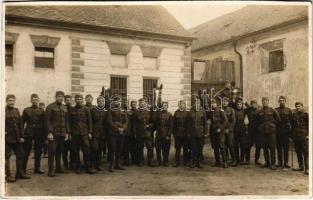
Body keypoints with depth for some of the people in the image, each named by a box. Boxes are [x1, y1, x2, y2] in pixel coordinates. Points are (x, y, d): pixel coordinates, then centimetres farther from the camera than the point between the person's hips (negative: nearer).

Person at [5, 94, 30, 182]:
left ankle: (20, 173, 21)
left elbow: (20, 124, 10)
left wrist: (21, 136, 6)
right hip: (7, 138, -5)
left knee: (20, 155, 9)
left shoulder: (16, 111, 11)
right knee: (7, 156, 1)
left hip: (17, 138, 5)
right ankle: (8, 175, 8)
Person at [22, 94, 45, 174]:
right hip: (28, 134, -2)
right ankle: (23, 169, 9)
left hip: (39, 135, 2)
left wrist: (44, 135, 1)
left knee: (38, 152, 6)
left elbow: (44, 124, 7)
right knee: (26, 152, 0)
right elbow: (22, 122, 2)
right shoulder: (26, 110, 4)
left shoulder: (41, 111, 8)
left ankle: (37, 169, 16)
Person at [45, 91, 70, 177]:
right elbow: (47, 120, -8)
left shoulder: (65, 108, 14)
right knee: (52, 151, -5)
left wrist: (67, 132, 10)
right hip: (53, 133, -5)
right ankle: (51, 170, 0)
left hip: (62, 133, 5)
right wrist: (49, 132, -16)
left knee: (59, 151, 12)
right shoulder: (50, 107, -3)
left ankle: (58, 167, 22)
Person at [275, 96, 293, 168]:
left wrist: (290, 129, -3)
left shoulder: (288, 110, 6)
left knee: (286, 147, 2)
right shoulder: (275, 110, 7)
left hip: (286, 130, -1)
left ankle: (286, 162, 8)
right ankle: (280, 162, 12)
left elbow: (291, 120, 4)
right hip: (278, 131, 1)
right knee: (279, 147, 5)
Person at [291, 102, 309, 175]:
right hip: (296, 136, 5)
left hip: (304, 136, -5)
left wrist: (308, 134, -10)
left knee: (305, 152, -5)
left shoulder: (306, 114, 0)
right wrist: (292, 134, 13)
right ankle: (301, 166, 18)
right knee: (298, 152, 9)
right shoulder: (294, 115, 13)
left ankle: (307, 168, -4)